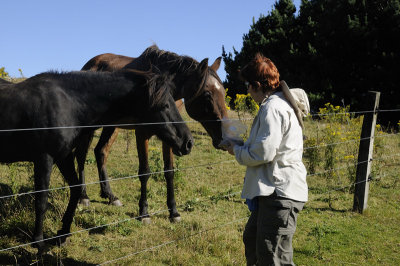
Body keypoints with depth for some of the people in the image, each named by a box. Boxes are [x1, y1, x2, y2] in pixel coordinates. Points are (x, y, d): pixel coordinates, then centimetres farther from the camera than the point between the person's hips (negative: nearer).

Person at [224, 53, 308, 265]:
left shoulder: (272, 108, -16)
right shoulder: (281, 104, 18)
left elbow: (263, 153, -22)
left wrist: (237, 150, -4)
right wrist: (243, 146, 14)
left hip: (280, 194, -11)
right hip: (273, 191, 11)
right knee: (251, 240, 25)